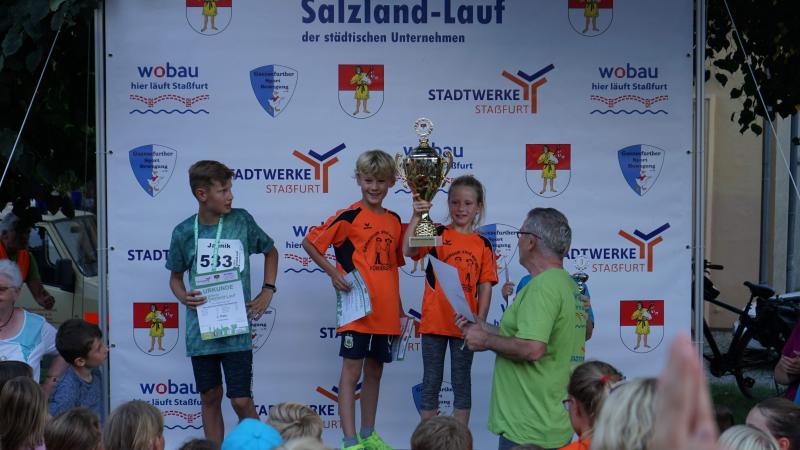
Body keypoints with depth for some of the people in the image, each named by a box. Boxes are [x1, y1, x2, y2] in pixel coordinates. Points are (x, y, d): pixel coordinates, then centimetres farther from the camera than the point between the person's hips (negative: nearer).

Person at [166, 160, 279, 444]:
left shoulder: (241, 221, -2)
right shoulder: (184, 232, -2)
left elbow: (270, 251, 15)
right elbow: (175, 277, 11)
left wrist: (267, 291, 5)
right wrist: (184, 297, -10)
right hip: (200, 327, 1)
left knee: (241, 400, -5)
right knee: (210, 398, 10)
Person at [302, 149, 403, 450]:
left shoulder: (394, 221, 11)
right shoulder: (349, 216, -7)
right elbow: (309, 243, -4)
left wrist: (399, 310, 17)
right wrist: (334, 273, -13)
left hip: (385, 312, 6)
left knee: (375, 370, 14)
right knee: (352, 371, -5)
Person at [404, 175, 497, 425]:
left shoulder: (483, 245, 4)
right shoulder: (437, 234, -1)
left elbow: (485, 286, 3)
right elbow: (408, 250, -18)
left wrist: (480, 322, -7)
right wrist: (417, 217, -26)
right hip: (434, 321, -1)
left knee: (461, 382, 9)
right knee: (431, 382, 7)